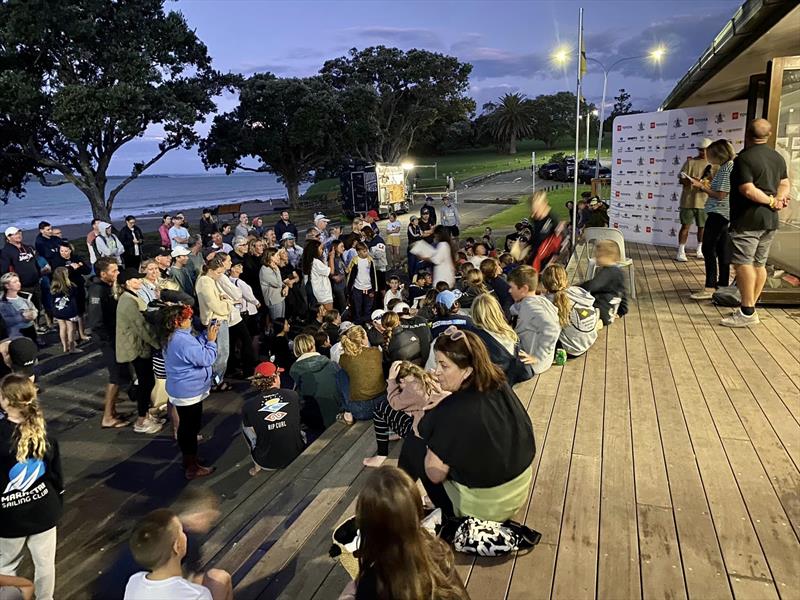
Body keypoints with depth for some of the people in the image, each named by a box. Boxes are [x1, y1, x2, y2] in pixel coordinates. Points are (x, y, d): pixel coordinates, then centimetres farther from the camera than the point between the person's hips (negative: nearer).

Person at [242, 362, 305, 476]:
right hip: (296, 457, 1)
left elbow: (253, 439, -2)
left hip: (266, 463, -1)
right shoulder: (293, 396, -10)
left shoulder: (248, 406, -14)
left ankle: (257, 466, 25)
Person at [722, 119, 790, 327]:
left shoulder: (744, 158, -14)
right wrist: (779, 198, -1)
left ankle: (747, 312, -10)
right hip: (770, 220, 9)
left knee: (743, 263, -8)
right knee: (759, 264, 12)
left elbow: (748, 190, -21)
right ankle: (750, 306, 17)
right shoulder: (778, 158, 13)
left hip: (748, 220, -8)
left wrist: (772, 201, -9)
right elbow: (784, 183, 17)